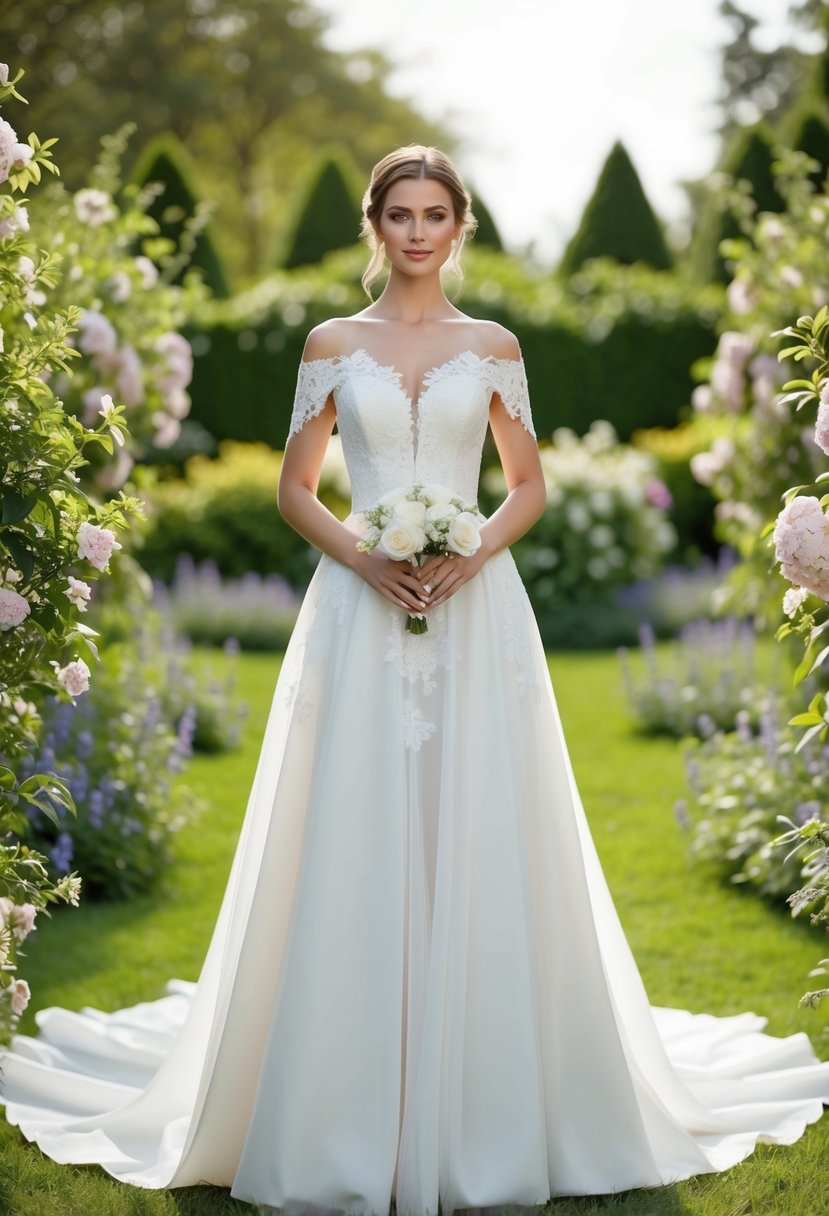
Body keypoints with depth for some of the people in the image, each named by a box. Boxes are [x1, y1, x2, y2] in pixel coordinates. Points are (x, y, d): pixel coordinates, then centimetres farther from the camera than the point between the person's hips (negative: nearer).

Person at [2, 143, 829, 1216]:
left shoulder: (493, 348, 9)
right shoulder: (332, 345, 8)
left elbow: (528, 485, 12)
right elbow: (295, 490, 9)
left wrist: (473, 551, -7)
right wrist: (360, 554, -10)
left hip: (474, 610, 0)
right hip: (359, 609, 0)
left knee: (476, 846, -1)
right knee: (353, 852, -3)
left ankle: (482, 1115, 10)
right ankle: (352, 1126, 7)